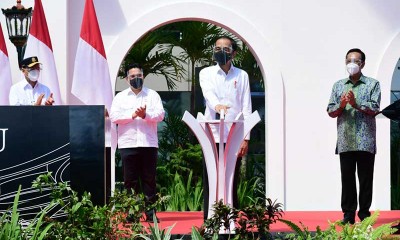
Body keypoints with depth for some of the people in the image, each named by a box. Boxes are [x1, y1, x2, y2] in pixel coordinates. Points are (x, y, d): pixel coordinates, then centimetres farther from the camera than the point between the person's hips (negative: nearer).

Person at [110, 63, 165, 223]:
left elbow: (160, 114, 0)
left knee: (149, 179, 1)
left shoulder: (152, 95, 12)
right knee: (130, 180, 1)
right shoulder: (120, 97, 12)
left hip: (148, 143, 0)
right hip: (128, 143, 0)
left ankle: (150, 212, 3)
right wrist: (132, 115, -14)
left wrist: (146, 115, -18)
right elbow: (114, 116, -2)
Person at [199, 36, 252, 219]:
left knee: (232, 185, 2)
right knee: (210, 184, -3)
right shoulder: (206, 73, 9)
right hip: (212, 137, -1)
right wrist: (217, 105, -36)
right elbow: (208, 93, -12)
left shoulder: (242, 76, 11)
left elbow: (246, 108, 7)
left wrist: (246, 138, -3)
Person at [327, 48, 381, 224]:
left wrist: (356, 104, -19)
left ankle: (364, 213, 6)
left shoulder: (372, 84, 5)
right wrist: (341, 105, -12)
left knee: (365, 178, 1)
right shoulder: (338, 86, 14)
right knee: (347, 178, 2)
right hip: (345, 141, 2)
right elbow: (330, 111, 9)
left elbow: (374, 109, -5)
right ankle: (348, 213, 6)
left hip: (365, 141, -2)